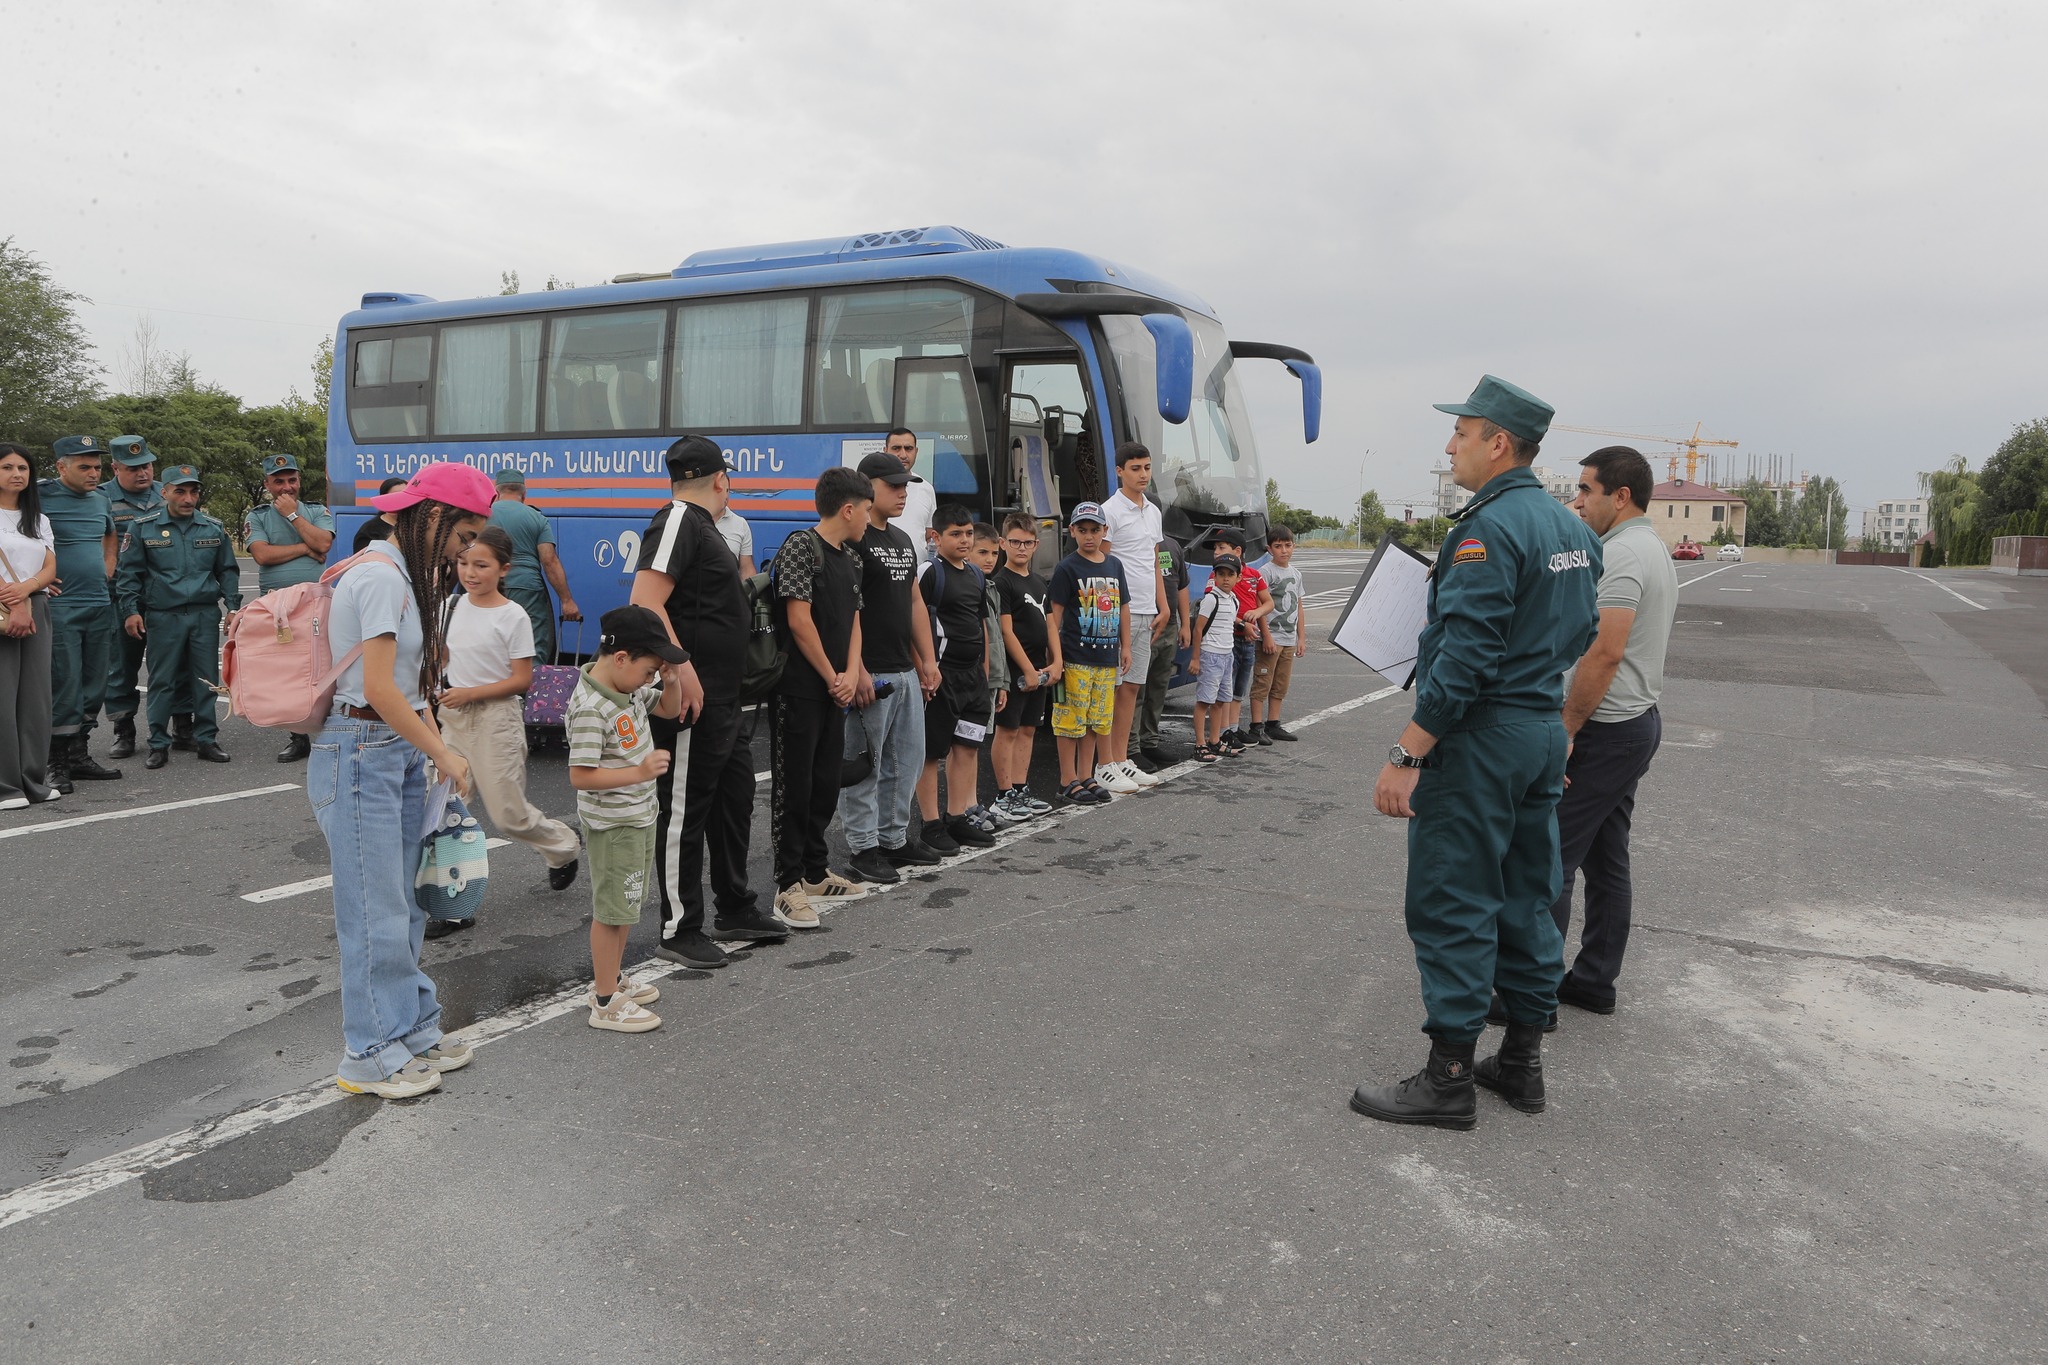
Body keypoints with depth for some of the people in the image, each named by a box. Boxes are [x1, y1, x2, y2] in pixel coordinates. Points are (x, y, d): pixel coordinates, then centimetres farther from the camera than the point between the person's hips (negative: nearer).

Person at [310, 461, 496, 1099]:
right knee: (377, 909, -1)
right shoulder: (380, 576, -17)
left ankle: (414, 1029, 26)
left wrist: (435, 748, 8)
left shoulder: (409, 575, 13)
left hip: (400, 751, 9)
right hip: (359, 755, -9)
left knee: (403, 903, 15)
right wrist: (444, 755, -12)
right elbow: (380, 689, -21)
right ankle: (370, 1056, 12)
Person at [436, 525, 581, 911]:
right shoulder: (452, 605, 4)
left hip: (496, 720, -5)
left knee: (507, 814, 3)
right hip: (454, 718, 6)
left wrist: (470, 693, -20)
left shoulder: (513, 617, -13)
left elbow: (522, 679, -13)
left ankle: (562, 845, 33)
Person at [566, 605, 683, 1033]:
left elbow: (669, 709, 19)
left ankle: (612, 979, 37)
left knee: (627, 904, 21)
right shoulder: (590, 708, -25)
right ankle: (606, 1002, 14)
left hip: (639, 815, 9)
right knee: (611, 909, 1)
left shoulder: (630, 686, 3)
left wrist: (672, 682, -1)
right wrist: (639, 772, -29)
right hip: (613, 825, -9)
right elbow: (580, 776, -26)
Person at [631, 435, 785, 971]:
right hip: (690, 699, -11)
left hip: (720, 700, 11)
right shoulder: (679, 520, -13)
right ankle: (679, 931, 9)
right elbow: (645, 601, -24)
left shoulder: (700, 525, 18)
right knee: (684, 809, -2)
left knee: (735, 794, 18)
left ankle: (735, 912, 30)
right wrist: (682, 666, -27)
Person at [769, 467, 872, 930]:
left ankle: (815, 873, 26)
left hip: (834, 690, 9)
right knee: (793, 786, -3)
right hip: (799, 689, -9)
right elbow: (799, 620, -17)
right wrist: (833, 678, -9)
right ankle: (789, 886, 4)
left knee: (826, 784, 14)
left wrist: (851, 674, -1)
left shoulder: (851, 558, 15)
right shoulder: (801, 547, -12)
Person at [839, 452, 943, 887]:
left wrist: (928, 660, 15)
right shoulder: (852, 541, -11)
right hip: (871, 674, -9)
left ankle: (894, 838, 25)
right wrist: (857, 671, -20)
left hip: (906, 672, 9)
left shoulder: (903, 541, 16)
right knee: (865, 764, 0)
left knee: (908, 759, 14)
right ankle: (863, 848, 9)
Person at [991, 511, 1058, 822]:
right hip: (1014, 669, -8)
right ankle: (1004, 796, 2)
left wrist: (1055, 663, 3)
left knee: (1027, 730, 11)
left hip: (1038, 670, 8)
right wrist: (1028, 670, -15)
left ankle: (1021, 791, 18)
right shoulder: (1001, 581, -9)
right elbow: (1006, 631, -14)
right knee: (1007, 730, -2)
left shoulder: (1038, 583, 15)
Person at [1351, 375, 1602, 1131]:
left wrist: (1406, 755, -23)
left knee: (1451, 906, -2)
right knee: (1526, 897, 15)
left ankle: (1449, 1076, 6)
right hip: (1545, 729, 10)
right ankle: (1523, 1057, 26)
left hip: (1481, 736, -9)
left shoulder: (1490, 528, -18)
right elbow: (1578, 636, 19)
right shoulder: (1571, 528, 12)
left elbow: (1465, 657, -24)